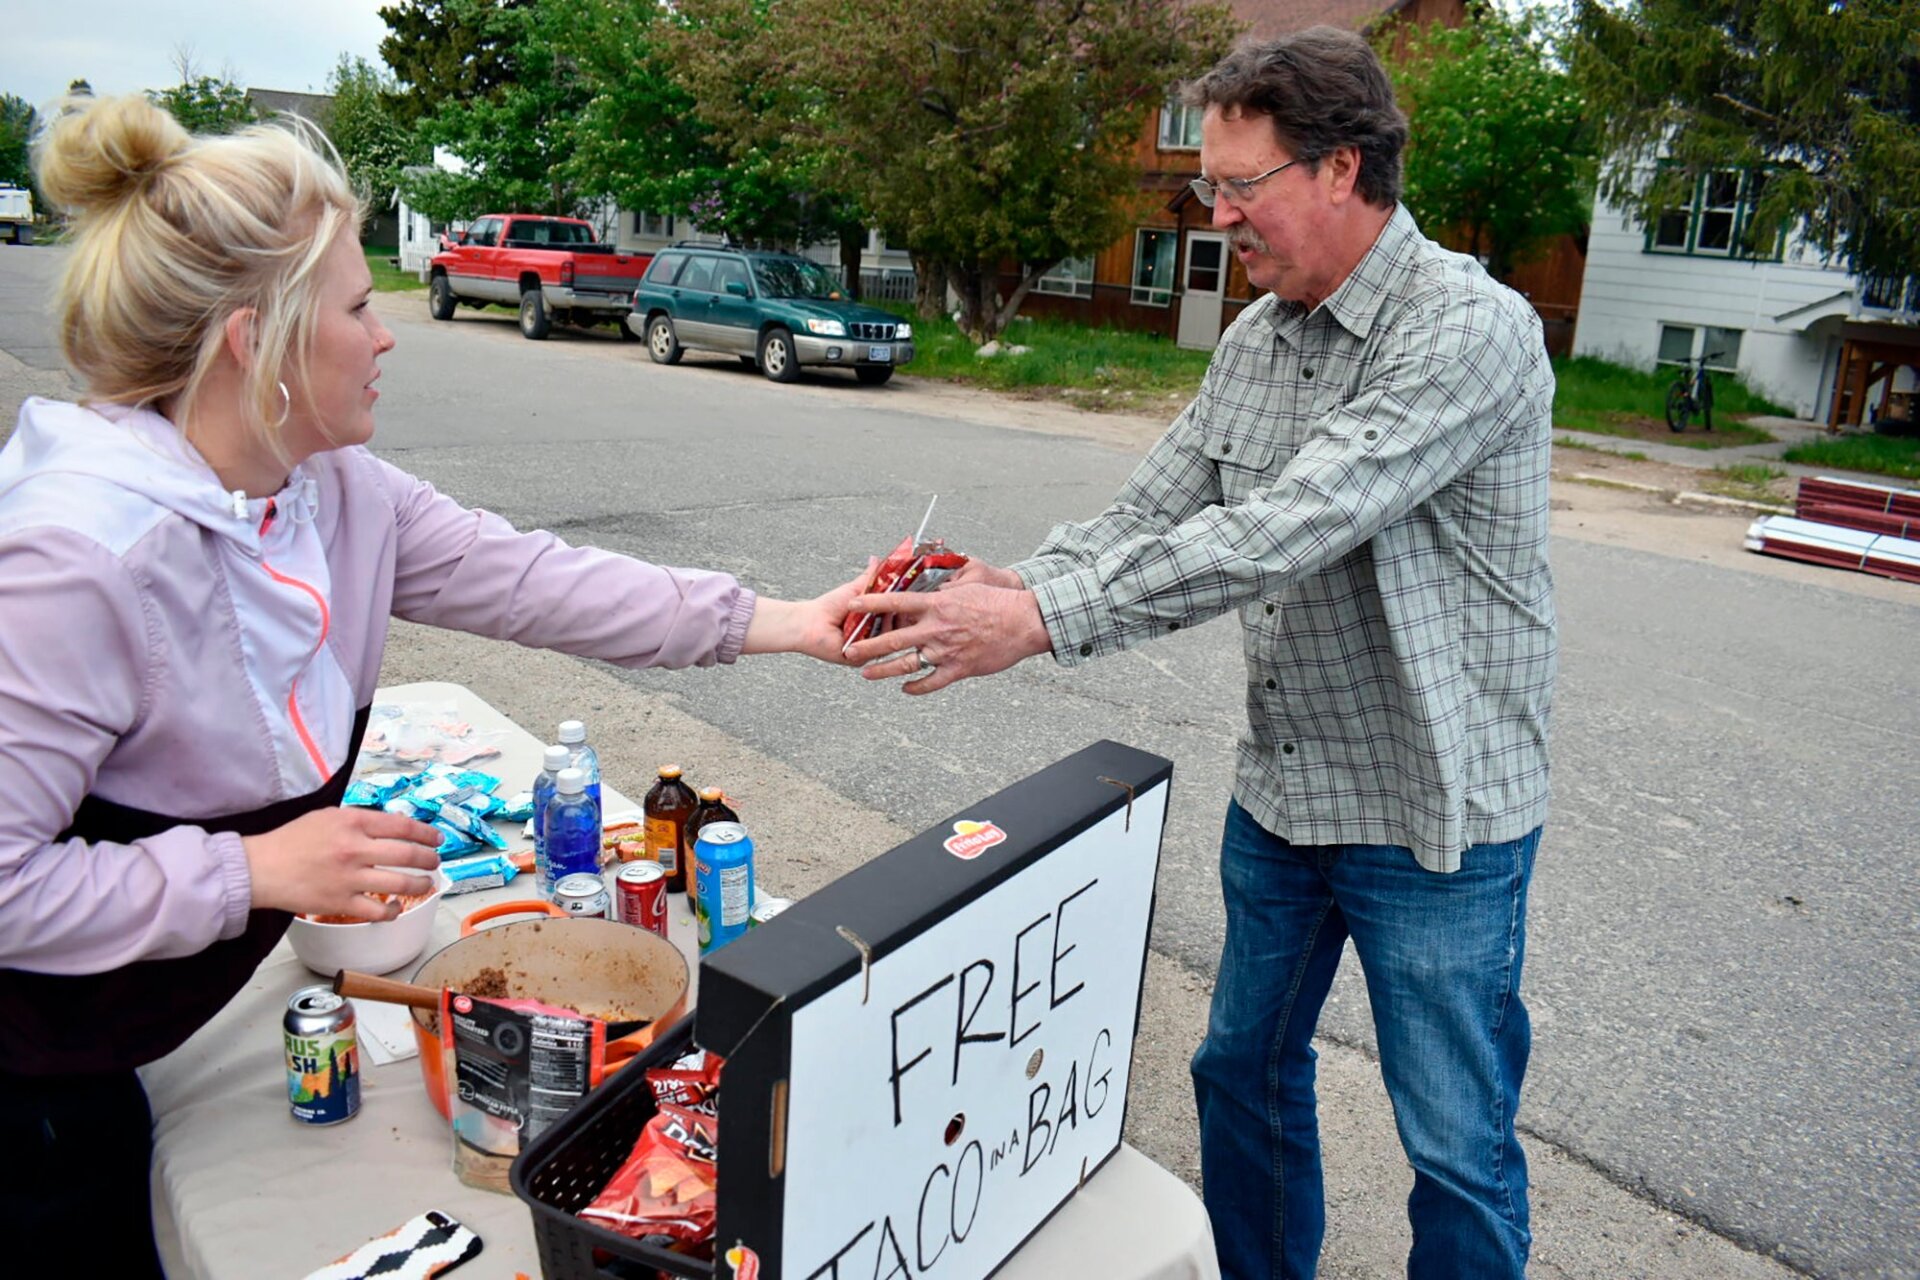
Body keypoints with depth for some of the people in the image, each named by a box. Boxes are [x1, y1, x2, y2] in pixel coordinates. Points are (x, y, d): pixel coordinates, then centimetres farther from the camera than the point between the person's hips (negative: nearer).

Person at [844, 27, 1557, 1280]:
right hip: (1281, 794, 7)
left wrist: (1043, 619, -35)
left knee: (1460, 1152, 10)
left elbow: (1291, 529, -32)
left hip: (1434, 816, -7)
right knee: (1245, 1072, 22)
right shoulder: (1256, 337, 4)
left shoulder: (1471, 328, -21)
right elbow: (1155, 507, 2)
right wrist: (1008, 584, -17)